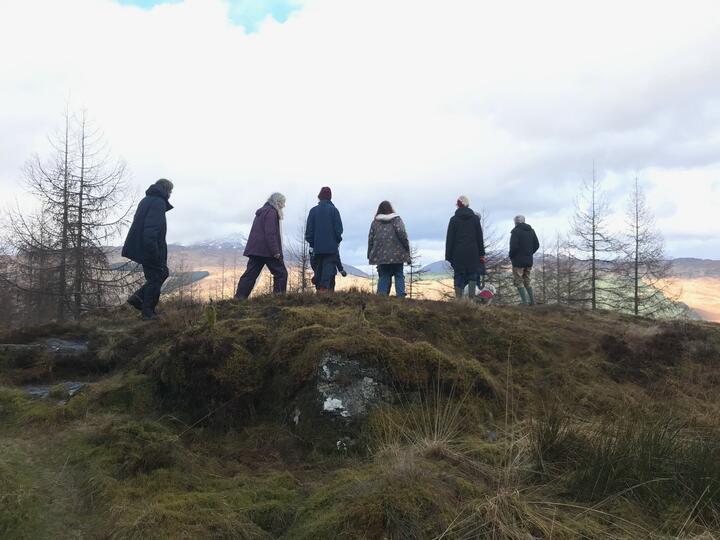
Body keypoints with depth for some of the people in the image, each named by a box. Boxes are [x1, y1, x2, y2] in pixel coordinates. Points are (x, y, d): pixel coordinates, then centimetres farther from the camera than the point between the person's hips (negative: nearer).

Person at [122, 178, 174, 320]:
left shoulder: (146, 200, 16)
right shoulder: (158, 203, -15)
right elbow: (151, 230, -25)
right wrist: (154, 254, -25)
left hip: (144, 249, 10)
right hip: (151, 249, -10)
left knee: (163, 273, 19)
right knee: (155, 278, 1)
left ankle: (137, 297, 15)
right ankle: (148, 312, 9)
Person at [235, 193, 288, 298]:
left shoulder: (261, 212, 22)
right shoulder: (271, 212, -8)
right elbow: (270, 234, -17)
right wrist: (275, 251, -19)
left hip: (254, 249, 9)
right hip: (267, 250, -9)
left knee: (250, 274, 5)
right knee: (281, 273, 0)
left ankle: (239, 297, 1)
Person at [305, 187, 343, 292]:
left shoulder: (313, 210, 4)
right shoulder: (333, 210, -4)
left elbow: (308, 229, 5)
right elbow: (339, 228, -3)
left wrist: (311, 242, 14)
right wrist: (337, 240, 11)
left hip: (317, 247, 3)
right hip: (331, 247, -3)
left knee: (318, 268, 13)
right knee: (329, 268, -5)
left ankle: (319, 288, 14)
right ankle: (325, 287, -19)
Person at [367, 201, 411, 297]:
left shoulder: (375, 222, 6)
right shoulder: (396, 219, 0)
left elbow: (370, 239, 6)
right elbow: (402, 234, -10)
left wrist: (370, 255, 12)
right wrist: (407, 251, -4)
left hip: (381, 256, 2)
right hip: (396, 255, -2)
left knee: (383, 277, 9)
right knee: (399, 276, 7)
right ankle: (401, 296, 0)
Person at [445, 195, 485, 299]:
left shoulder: (454, 219, 0)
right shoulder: (475, 218, 6)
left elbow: (450, 239, 0)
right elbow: (480, 237, 6)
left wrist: (448, 256, 3)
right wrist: (482, 254, 10)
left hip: (458, 254, -1)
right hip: (473, 253, 1)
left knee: (459, 277, 3)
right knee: (472, 276, 7)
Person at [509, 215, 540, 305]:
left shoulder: (516, 231, -12)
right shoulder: (531, 231, 9)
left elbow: (514, 246, -20)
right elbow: (536, 245, 10)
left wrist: (511, 256, -4)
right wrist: (529, 253, 16)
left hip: (518, 261, -7)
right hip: (529, 260, 7)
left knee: (518, 281, 0)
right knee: (527, 281, 17)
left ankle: (524, 301, -5)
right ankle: (532, 301, 16)